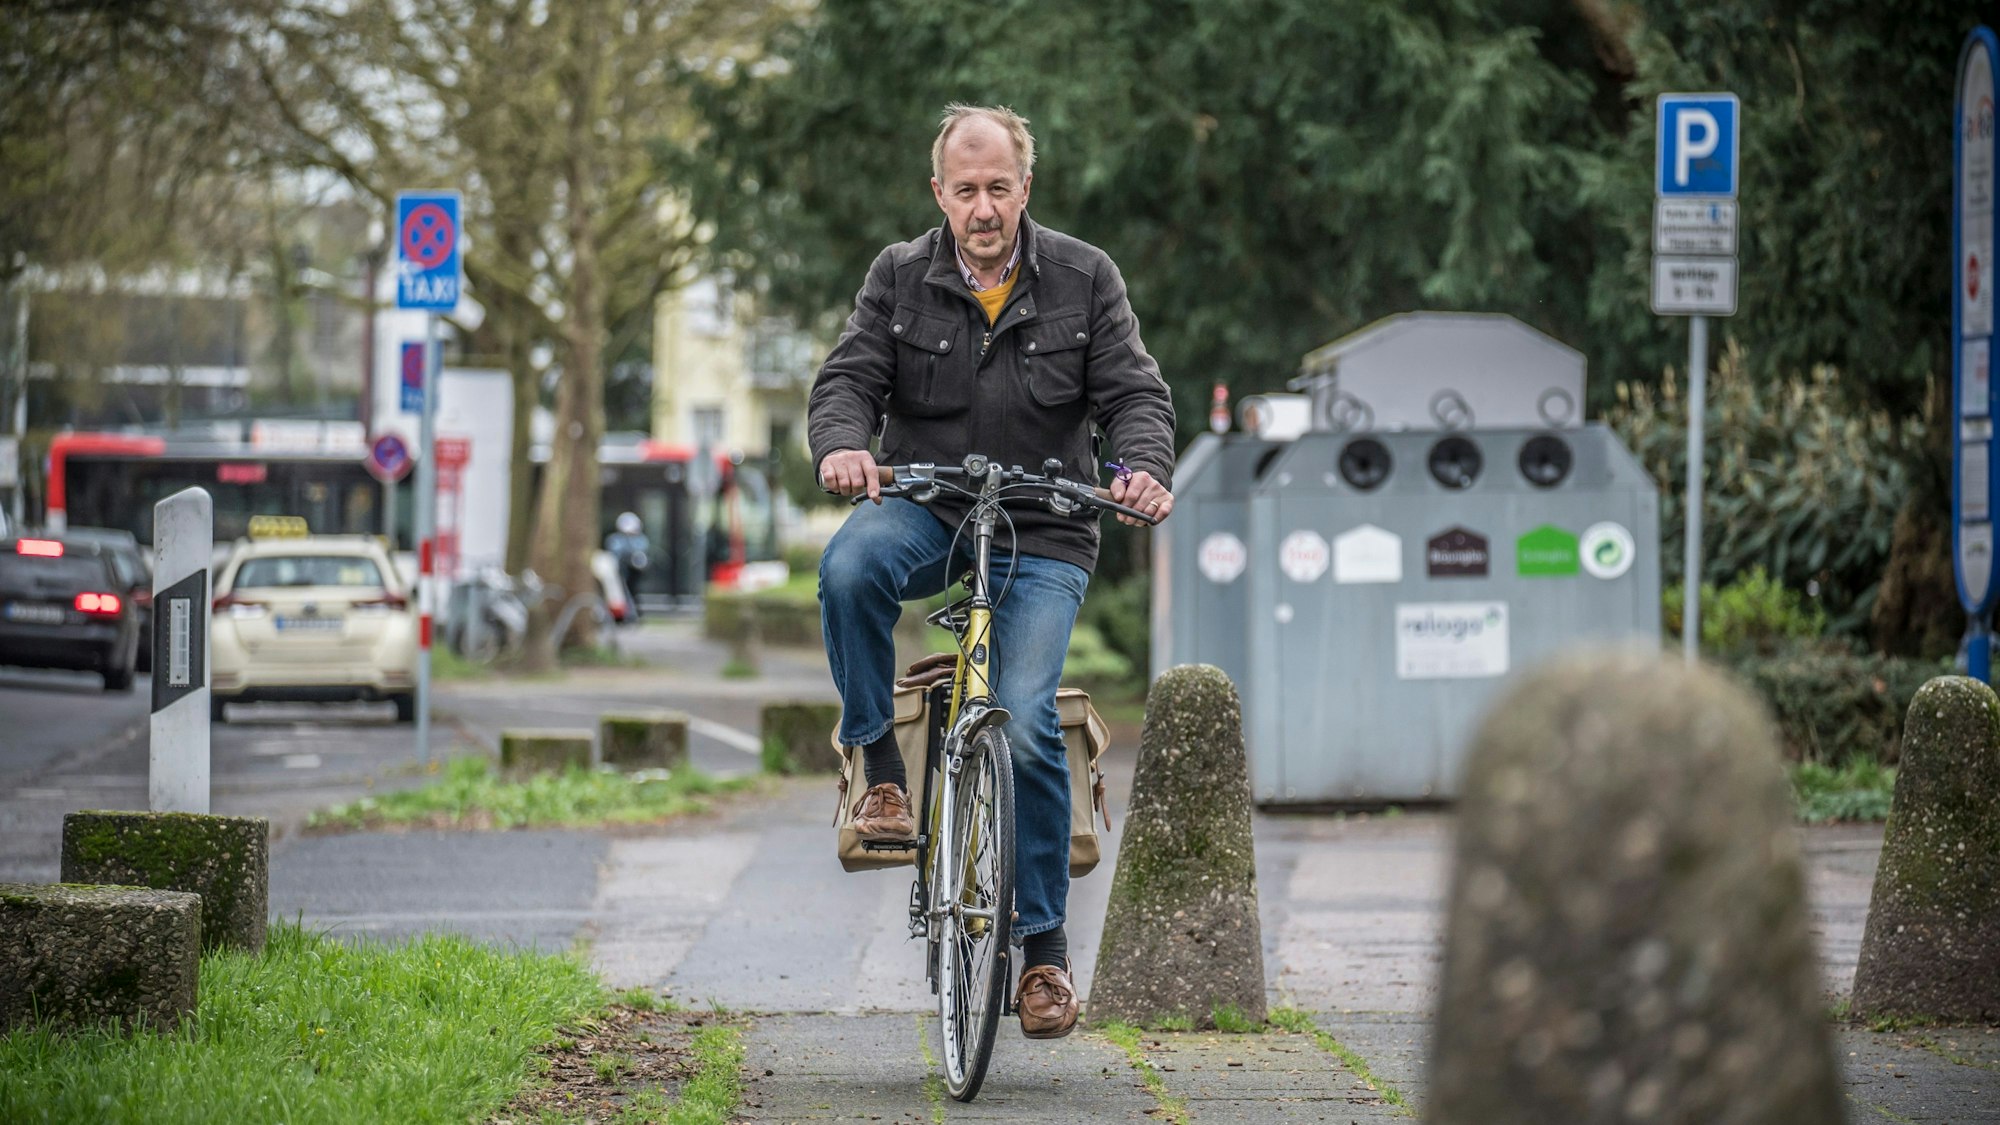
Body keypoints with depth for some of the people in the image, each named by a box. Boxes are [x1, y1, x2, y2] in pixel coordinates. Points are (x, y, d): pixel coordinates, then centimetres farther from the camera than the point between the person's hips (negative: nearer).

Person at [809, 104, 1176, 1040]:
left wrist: (1145, 467, -24)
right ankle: (880, 771, -17)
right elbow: (848, 379, -3)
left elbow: (1135, 393, -2)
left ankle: (1042, 947, -4)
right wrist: (842, 444, -27)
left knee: (1024, 725, -17)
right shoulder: (900, 277, 3)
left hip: (1041, 537, -1)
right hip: (923, 511, 1)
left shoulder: (1084, 279, 2)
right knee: (850, 569, -35)